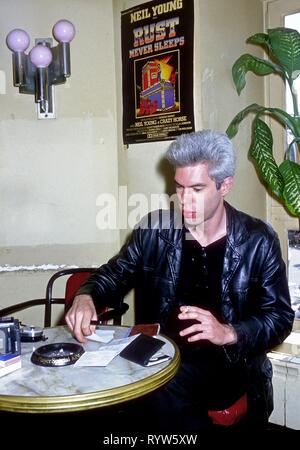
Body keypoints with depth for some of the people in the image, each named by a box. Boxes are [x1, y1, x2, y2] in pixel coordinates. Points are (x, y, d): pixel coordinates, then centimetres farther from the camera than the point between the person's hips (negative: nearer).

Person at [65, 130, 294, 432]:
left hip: (229, 364, -3)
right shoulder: (155, 229, 1)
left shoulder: (258, 241, -3)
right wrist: (85, 296, -11)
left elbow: (281, 317, -1)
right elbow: (115, 273, 12)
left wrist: (229, 333, -19)